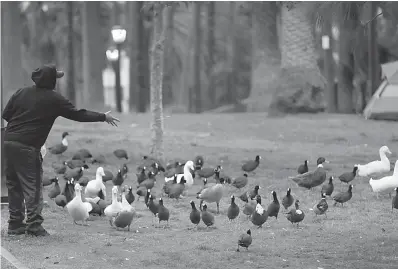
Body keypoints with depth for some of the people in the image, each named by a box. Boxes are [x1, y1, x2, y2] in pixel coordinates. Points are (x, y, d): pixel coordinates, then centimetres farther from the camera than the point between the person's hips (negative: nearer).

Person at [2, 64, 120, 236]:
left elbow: (5, 114, 11)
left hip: (8, 142, 6)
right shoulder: (54, 100, -5)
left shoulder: (21, 93, 9)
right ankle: (34, 225, -8)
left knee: (14, 186, 13)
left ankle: (15, 224, 16)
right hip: (28, 147, -6)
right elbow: (78, 115, 0)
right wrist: (103, 117, 10)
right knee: (33, 187, -1)